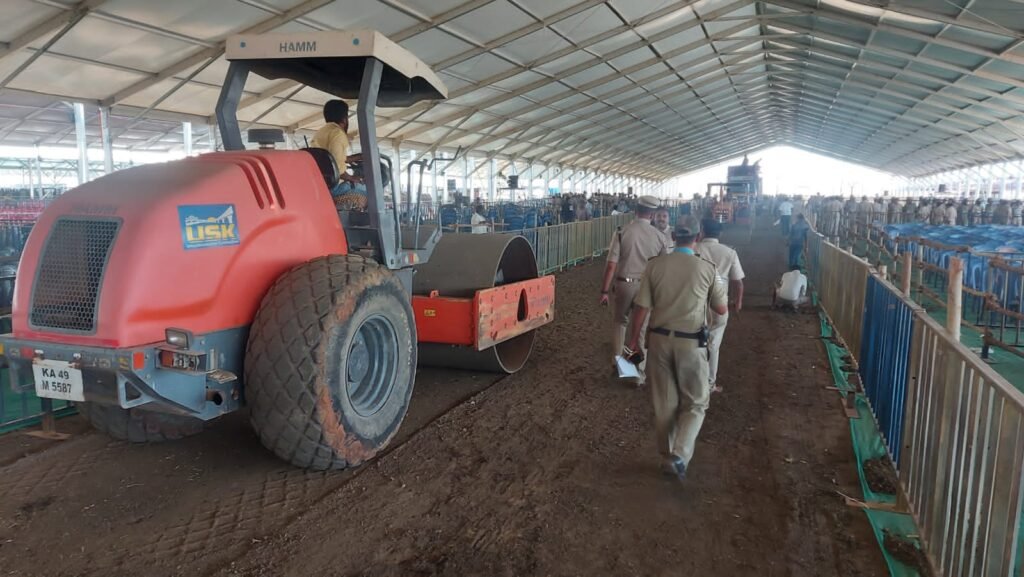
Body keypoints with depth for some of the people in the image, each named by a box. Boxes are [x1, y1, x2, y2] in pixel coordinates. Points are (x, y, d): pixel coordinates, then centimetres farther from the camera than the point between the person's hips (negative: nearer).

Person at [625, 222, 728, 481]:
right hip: (691, 343, -2)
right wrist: (721, 290, 23)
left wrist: (633, 343, 6)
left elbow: (641, 309, -3)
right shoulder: (708, 269, -6)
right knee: (696, 403, 14)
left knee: (664, 404, 15)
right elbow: (722, 309, 3)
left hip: (660, 340, 2)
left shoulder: (655, 265, -3)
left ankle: (668, 457, 28)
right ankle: (679, 456, 0)